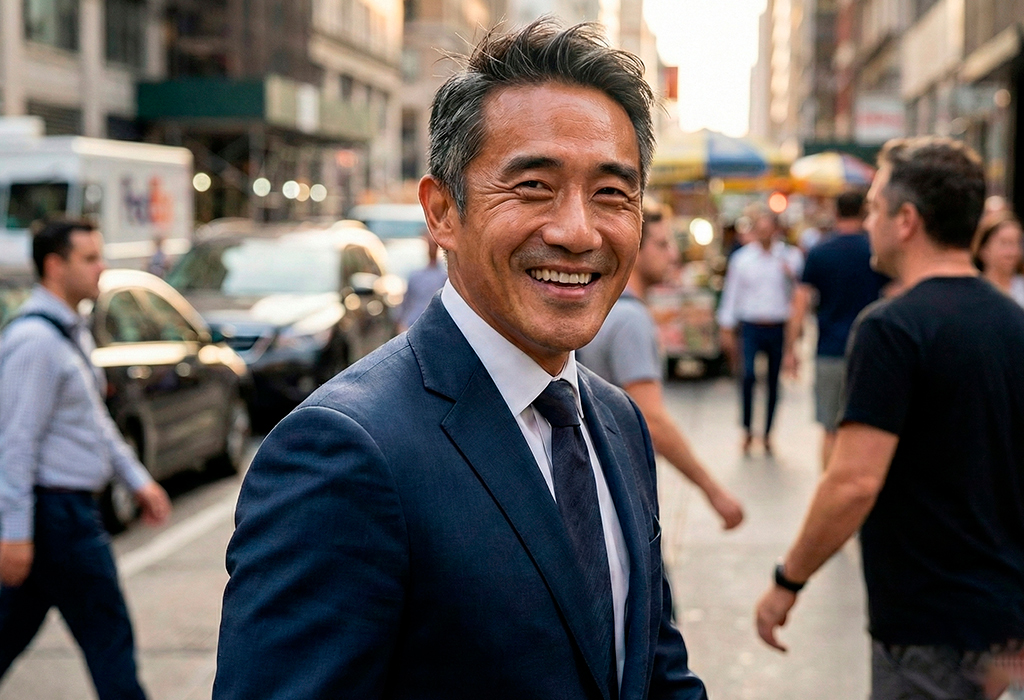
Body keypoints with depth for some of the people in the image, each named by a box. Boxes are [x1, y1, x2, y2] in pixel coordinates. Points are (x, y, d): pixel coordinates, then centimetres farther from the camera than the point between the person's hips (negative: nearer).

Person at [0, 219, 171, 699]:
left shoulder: (71, 333, 15)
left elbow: (96, 420, 23)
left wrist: (138, 480, 20)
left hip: (67, 508, 10)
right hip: (56, 512, -10)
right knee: (107, 636, -1)